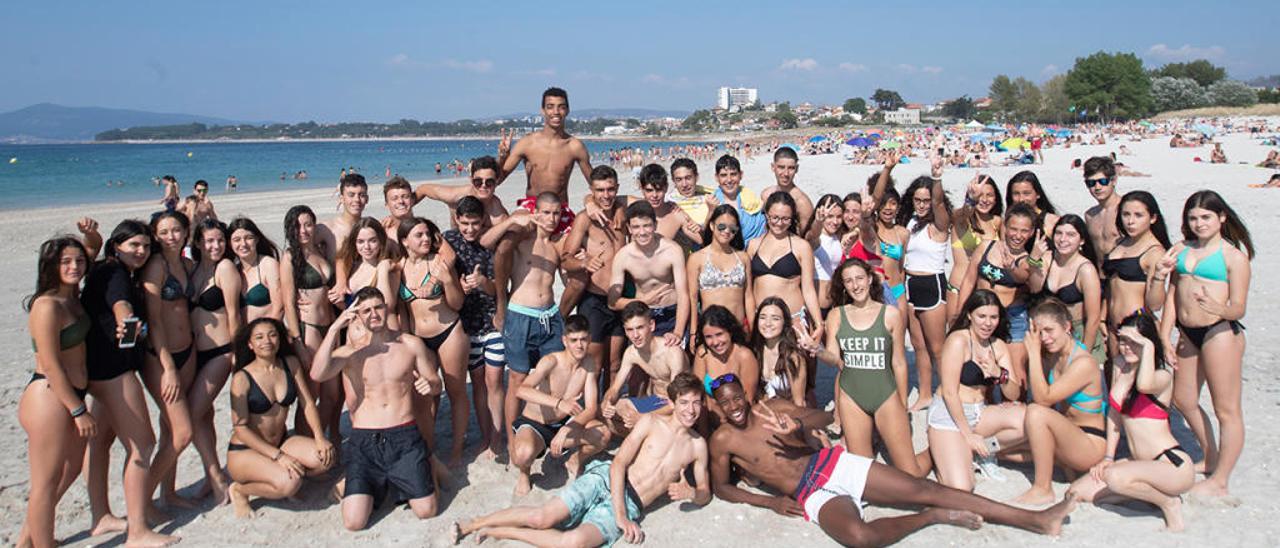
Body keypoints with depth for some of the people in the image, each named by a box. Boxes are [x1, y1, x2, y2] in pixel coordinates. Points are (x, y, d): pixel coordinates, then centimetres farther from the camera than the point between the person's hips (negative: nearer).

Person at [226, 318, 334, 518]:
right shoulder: (242, 378, -15)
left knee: (326, 457, -20)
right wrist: (278, 456, -23)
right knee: (290, 483, -29)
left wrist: (320, 438, -15)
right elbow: (240, 428, -16)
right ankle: (239, 490, -1)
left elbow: (307, 403, 1)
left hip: (282, 441, 5)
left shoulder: (291, 364, 0)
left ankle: (283, 476, 6)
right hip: (245, 450, -5)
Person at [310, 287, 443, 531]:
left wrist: (430, 385, -10)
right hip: (363, 440, 0)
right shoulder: (349, 352, 3)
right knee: (354, 522, -14)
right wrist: (334, 329, -20)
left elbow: (436, 383, 14)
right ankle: (374, 484, 19)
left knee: (426, 511, -9)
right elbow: (317, 375, -17)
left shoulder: (411, 344, 7)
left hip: (404, 436, 1)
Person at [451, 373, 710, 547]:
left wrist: (691, 492, -10)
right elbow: (619, 464, -5)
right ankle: (472, 524, 0)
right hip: (605, 479, -1)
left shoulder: (698, 445, 10)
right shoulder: (650, 422, 2)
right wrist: (620, 515, -17)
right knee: (543, 517, -24)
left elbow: (705, 493, 17)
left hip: (631, 506, 1)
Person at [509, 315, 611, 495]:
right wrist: (558, 402, -54)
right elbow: (521, 390, -41)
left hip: (563, 424, 4)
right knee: (524, 454, -38)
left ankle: (575, 461, 12)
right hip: (533, 424, -4)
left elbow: (591, 409, -12)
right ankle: (524, 473, 2)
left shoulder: (590, 365, -9)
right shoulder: (551, 361, -24)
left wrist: (565, 431, -30)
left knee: (603, 435, -22)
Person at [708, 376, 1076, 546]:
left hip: (832, 463, 4)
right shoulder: (722, 440, 2)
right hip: (811, 496, -4)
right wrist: (770, 501, -6)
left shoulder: (772, 407, 10)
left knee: (923, 489, -8)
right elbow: (720, 487, 6)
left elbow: (823, 417, 6)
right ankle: (932, 517, -10)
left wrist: (798, 428, -18)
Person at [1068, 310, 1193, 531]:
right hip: (1141, 462, 8)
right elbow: (1114, 410, 13)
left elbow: (1144, 385, -42)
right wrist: (1108, 457, 10)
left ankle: (1169, 502, -6)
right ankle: (1151, 489, 9)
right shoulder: (1120, 365, 5)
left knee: (1115, 477, -34)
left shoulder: (1163, 376, -16)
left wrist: (1148, 347, -29)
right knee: (1079, 490, -4)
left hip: (1173, 464, -8)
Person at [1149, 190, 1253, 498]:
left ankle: (1219, 482, 11)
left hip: (1220, 333, -7)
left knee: (1226, 409, 2)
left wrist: (1218, 308, -32)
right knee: (1184, 401, 19)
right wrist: (1165, 335, 6)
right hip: (1187, 334, 7)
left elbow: (1239, 309, -11)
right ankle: (1211, 460, 39)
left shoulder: (1234, 256, -6)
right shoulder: (1181, 250, 11)